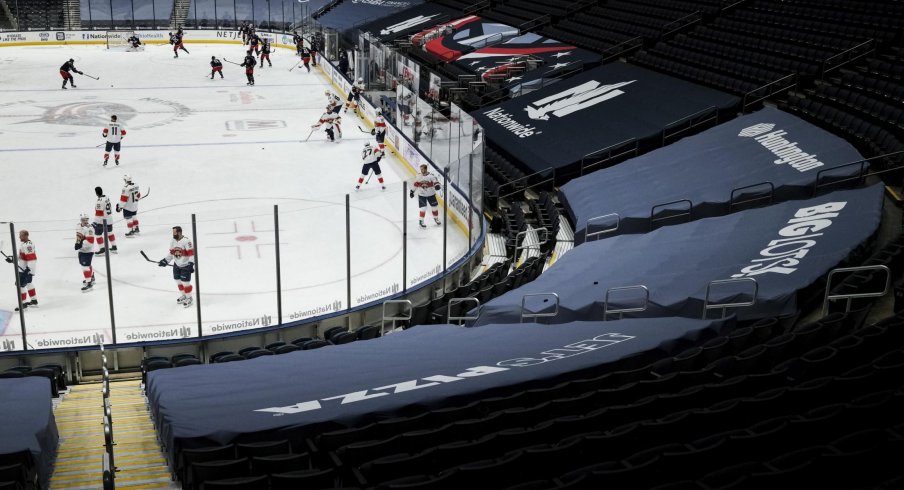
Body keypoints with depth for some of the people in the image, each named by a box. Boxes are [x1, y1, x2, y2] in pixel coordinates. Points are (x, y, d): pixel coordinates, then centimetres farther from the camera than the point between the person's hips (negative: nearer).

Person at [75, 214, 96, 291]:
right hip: (81, 250, 10)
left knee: (85, 265, -14)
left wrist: (81, 244, -32)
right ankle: (91, 278, 43)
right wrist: (77, 243, 9)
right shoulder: (78, 226, 5)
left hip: (88, 251, -10)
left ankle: (89, 283, -11)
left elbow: (90, 241, -29)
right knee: (83, 264, 24)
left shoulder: (89, 229, -23)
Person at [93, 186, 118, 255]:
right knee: (110, 233, 20)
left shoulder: (99, 201, -24)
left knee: (98, 234, 0)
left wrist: (95, 222, -18)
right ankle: (114, 247, 27)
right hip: (109, 219, 9)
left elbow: (99, 213, -24)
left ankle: (102, 249, 1)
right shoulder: (107, 197, 3)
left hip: (102, 220, -9)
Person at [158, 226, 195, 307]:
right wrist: (165, 261, 4)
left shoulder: (186, 241, -22)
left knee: (185, 282, -5)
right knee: (178, 281, 15)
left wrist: (191, 264, -28)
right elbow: (171, 253, 12)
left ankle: (189, 298, 12)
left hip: (186, 265, -7)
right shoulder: (173, 242, 2)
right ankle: (183, 295, 35)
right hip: (177, 265, 7)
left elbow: (191, 253, -22)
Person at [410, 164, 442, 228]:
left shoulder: (431, 176, -15)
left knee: (434, 207, 9)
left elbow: (435, 181, -19)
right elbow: (415, 184, 6)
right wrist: (412, 191, 10)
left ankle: (436, 218, 33)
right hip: (422, 195, 0)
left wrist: (437, 185, -42)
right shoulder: (418, 176, -6)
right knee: (423, 208, -8)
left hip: (431, 194, 0)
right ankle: (421, 221, 6)